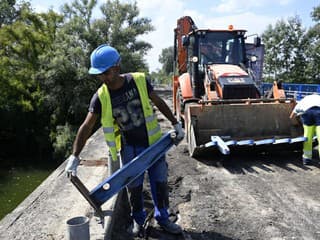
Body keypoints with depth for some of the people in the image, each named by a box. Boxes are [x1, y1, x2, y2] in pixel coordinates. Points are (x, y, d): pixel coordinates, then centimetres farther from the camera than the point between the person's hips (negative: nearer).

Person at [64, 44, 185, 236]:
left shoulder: (139, 81, -13)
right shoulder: (101, 97, -13)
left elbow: (159, 103, 1)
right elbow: (86, 127, -11)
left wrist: (176, 124, 4)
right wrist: (75, 156, -17)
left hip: (152, 142, 0)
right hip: (129, 147, 0)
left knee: (160, 182, 9)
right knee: (134, 186, 9)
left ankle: (163, 218, 30)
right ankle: (138, 219, 34)